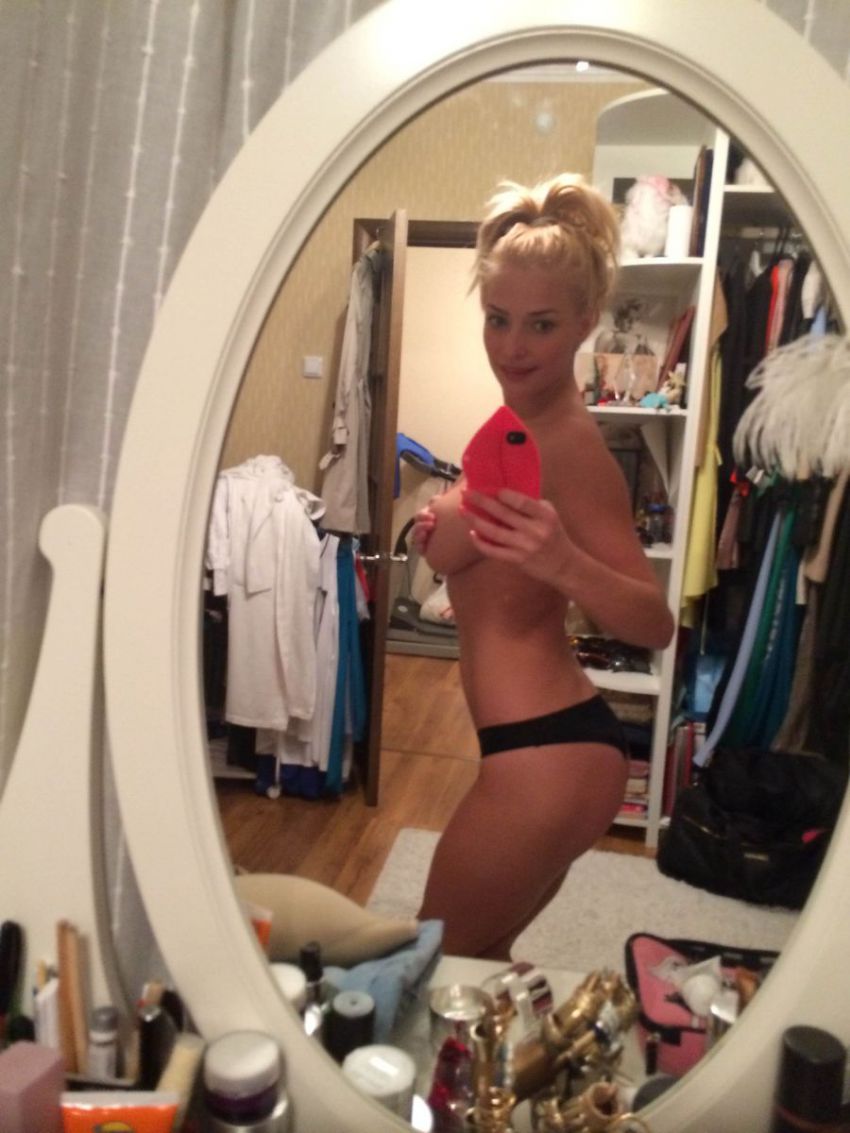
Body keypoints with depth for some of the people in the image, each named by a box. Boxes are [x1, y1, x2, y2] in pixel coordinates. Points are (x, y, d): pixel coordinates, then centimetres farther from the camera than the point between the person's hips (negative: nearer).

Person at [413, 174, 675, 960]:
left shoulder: (570, 443, -18)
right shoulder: (521, 424, 9)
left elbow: (655, 624, -23)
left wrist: (564, 564, -40)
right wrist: (446, 527, 4)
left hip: (545, 756, -9)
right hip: (553, 745, 9)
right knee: (479, 961, 26)